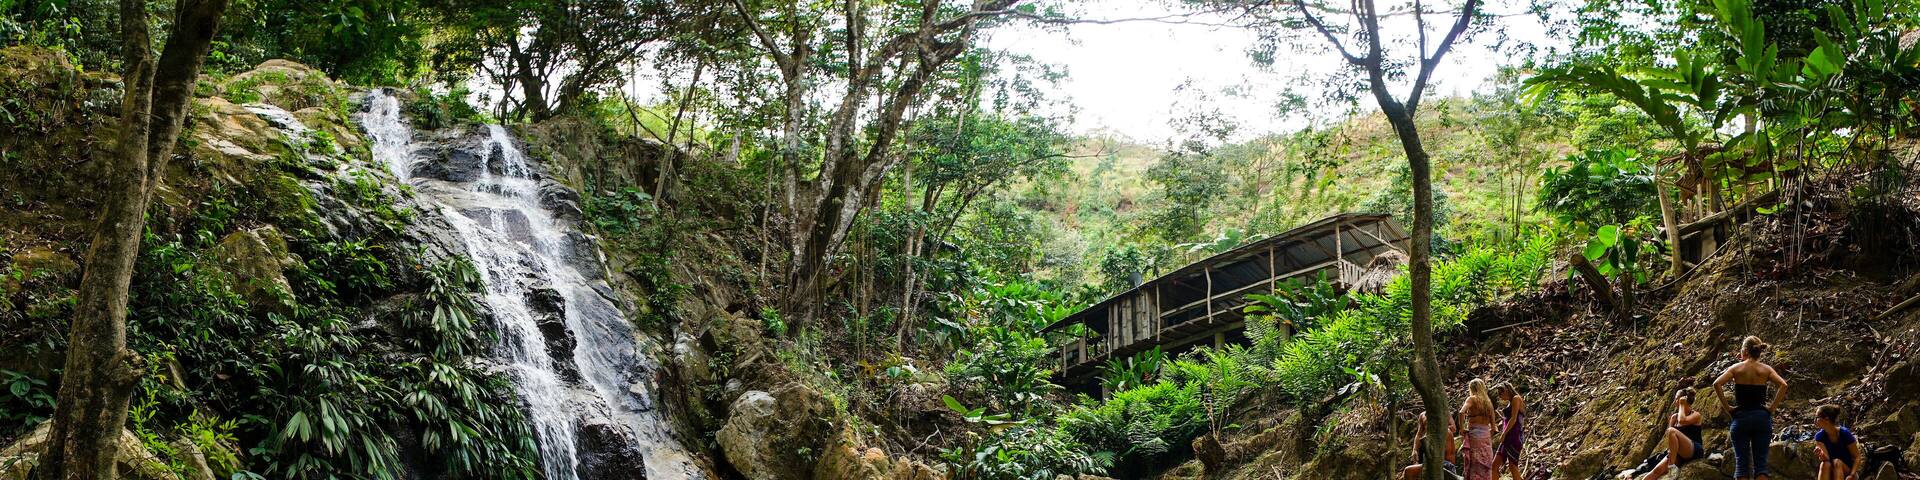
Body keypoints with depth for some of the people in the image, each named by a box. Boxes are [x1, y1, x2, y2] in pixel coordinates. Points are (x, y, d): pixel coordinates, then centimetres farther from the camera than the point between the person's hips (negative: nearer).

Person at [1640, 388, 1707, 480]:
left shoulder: (1696, 415, -2)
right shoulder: (1674, 416, 15)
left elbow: (1682, 421, -23)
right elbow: (1667, 434, 13)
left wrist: (1681, 405, -9)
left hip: (1695, 451, -6)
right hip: (1680, 455, 6)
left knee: (1672, 431, -31)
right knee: (1657, 470, -18)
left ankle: (1671, 467, -30)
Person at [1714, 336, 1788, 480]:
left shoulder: (1736, 368, 0)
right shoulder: (1766, 369, 4)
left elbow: (1717, 384, -13)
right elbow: (1783, 385, -10)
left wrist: (1726, 406, -6)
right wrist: (1772, 407, -4)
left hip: (1741, 417, -1)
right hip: (1762, 418, 1)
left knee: (1741, 461, 2)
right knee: (1760, 461, 2)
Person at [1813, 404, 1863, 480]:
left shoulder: (1845, 433, -15)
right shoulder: (1819, 436, -6)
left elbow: (1857, 457, -11)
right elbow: (1826, 458, -16)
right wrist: (1821, 454, -40)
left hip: (1848, 472, -2)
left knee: (1837, 462, -31)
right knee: (1825, 464, -29)